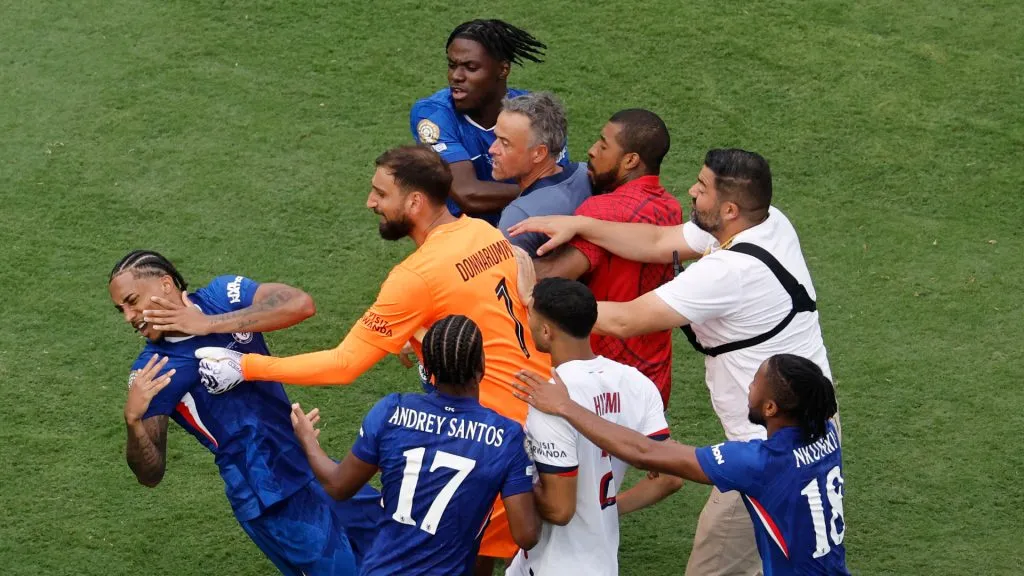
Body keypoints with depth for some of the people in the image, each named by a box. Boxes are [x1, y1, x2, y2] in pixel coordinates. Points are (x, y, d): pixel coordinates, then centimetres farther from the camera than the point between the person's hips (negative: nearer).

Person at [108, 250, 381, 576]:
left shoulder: (223, 294, -5)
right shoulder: (151, 371, -13)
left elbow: (301, 304, -23)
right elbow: (150, 474, -15)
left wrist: (210, 324, -25)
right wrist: (133, 421, -35)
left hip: (309, 462, 6)